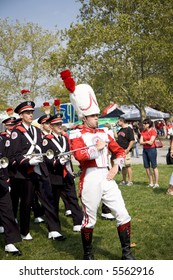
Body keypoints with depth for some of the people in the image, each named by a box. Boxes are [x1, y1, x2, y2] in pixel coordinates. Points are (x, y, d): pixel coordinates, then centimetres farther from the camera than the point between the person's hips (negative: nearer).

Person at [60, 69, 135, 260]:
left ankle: (127, 254, 15)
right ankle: (88, 254, 24)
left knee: (123, 214, 3)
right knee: (89, 219, 5)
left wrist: (115, 168, 2)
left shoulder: (103, 133, 13)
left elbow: (120, 151, 17)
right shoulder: (77, 135, -5)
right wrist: (97, 148, -13)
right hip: (90, 179, -6)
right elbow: (79, 155, -24)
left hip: (106, 177, 6)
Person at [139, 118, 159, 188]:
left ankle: (156, 183, 1)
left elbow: (151, 142, -15)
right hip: (145, 150, 7)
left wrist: (144, 142, -2)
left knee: (154, 167, -3)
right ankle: (151, 183, 18)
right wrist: (147, 142, -10)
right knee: (147, 167, 9)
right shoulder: (143, 132, 10)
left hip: (151, 149, -7)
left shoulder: (153, 131, -8)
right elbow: (140, 142, 3)